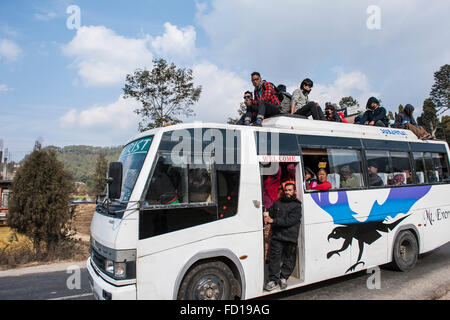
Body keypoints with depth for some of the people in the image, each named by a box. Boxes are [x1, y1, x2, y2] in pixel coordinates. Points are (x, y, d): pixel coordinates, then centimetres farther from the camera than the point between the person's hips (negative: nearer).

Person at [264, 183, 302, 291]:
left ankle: (284, 278, 27)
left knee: (289, 259, 8)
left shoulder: (297, 206, 2)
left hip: (291, 237, -1)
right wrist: (267, 219, -2)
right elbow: (270, 214, 21)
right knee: (274, 257, -5)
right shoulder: (277, 203, 15)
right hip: (277, 236, 2)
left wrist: (273, 221, -17)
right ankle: (273, 280, 6)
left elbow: (290, 221, -11)